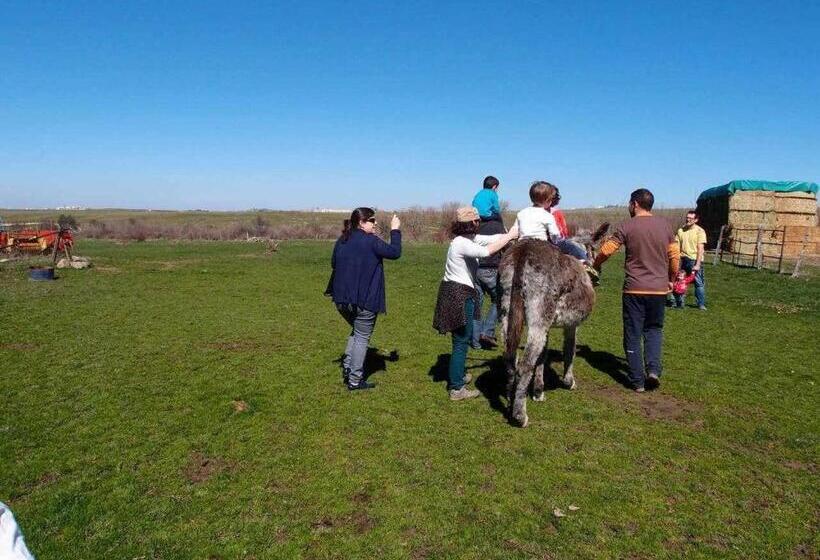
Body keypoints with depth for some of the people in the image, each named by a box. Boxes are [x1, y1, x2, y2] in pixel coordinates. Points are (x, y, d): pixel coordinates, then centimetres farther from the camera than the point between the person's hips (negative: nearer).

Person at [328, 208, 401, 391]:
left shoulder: (342, 241, 7)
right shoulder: (371, 241, -14)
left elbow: (333, 263, 18)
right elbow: (395, 252, -8)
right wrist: (395, 231, 3)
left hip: (342, 298, 7)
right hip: (365, 300, -7)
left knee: (356, 331, 26)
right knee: (362, 338, 5)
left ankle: (347, 367, 18)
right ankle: (355, 380, 9)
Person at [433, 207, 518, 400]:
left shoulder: (469, 238, 9)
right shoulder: (462, 243, -20)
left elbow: (491, 239, 12)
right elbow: (487, 251, -33)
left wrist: (511, 234, 0)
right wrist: (510, 236, -22)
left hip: (456, 292, 10)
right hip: (459, 295, -10)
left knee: (462, 338, 23)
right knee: (461, 341, -3)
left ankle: (457, 376, 38)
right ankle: (456, 389, 5)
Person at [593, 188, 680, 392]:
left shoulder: (627, 227, -6)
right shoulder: (664, 225, 5)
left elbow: (606, 250, -7)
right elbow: (675, 255, 8)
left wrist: (595, 266, 12)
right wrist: (671, 280, 21)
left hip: (634, 289, -3)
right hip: (659, 289, 3)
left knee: (633, 335, 7)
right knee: (654, 329, 20)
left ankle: (637, 381, 9)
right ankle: (653, 369, 1)